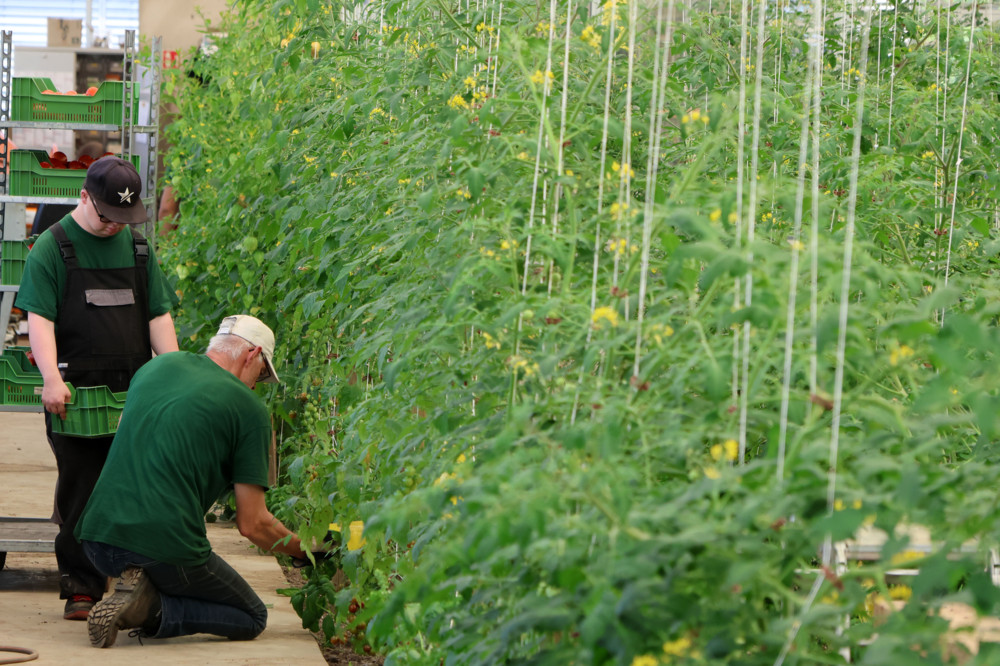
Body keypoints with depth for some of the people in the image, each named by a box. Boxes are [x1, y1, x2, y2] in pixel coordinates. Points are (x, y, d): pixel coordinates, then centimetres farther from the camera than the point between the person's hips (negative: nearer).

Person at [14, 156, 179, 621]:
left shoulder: (138, 248, 14)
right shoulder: (52, 248, -1)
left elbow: (158, 317, 15)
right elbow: (39, 319, -7)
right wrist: (51, 379, -19)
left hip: (134, 390, 4)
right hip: (76, 392, -4)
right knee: (81, 489, -2)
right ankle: (81, 587, 5)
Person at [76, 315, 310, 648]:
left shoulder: (155, 366, 15)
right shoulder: (248, 407, 0)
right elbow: (253, 524, 1)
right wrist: (305, 549, 17)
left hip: (98, 538, 7)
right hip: (166, 549, -6)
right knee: (252, 618, 15)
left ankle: (138, 588, 7)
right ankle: (150, 607, -9)